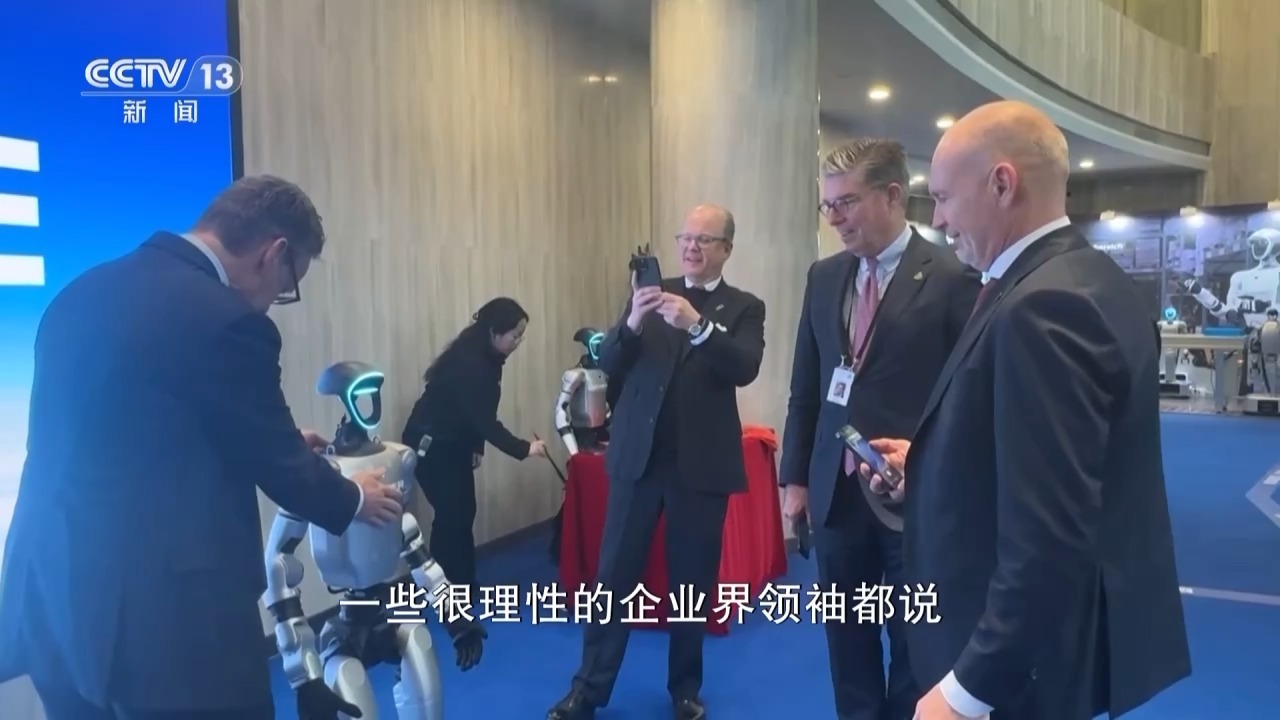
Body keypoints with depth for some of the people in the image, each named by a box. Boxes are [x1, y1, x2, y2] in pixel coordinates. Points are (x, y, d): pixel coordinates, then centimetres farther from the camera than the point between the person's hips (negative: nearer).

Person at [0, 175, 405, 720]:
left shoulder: (83, 291, 7)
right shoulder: (226, 319, -18)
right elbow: (279, 466, -8)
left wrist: (281, 444, 24)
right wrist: (354, 498, 12)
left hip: (53, 604, 9)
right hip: (166, 619, -9)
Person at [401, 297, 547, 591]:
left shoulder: (485, 358, 0)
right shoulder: (469, 364, -29)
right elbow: (485, 420, -28)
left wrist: (475, 446, 7)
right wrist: (524, 448, -24)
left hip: (453, 444, 9)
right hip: (430, 444, -9)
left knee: (463, 512, 9)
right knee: (452, 515, -7)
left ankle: (462, 584, 18)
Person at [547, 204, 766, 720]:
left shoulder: (744, 307, 2)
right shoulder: (652, 294, 7)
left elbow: (745, 369, -16)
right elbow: (608, 364, -1)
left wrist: (698, 325, -31)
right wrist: (633, 323, -21)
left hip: (703, 463, -1)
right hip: (637, 455, 2)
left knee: (693, 581, 9)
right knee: (614, 574, 7)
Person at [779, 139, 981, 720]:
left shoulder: (952, 276, -9)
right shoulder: (823, 277, 7)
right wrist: (796, 476, 9)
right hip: (837, 492, 5)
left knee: (914, 644, 13)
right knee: (847, 640, 16)